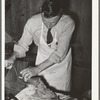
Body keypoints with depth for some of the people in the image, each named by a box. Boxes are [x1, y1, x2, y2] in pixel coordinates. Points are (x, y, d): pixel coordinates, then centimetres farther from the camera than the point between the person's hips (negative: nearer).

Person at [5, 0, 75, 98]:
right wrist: (13, 58, -29)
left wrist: (37, 69, -37)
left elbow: (60, 53, -31)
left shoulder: (68, 23, -30)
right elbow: (22, 45, -9)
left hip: (61, 61, -1)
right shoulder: (32, 22, -24)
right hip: (42, 59, 2)